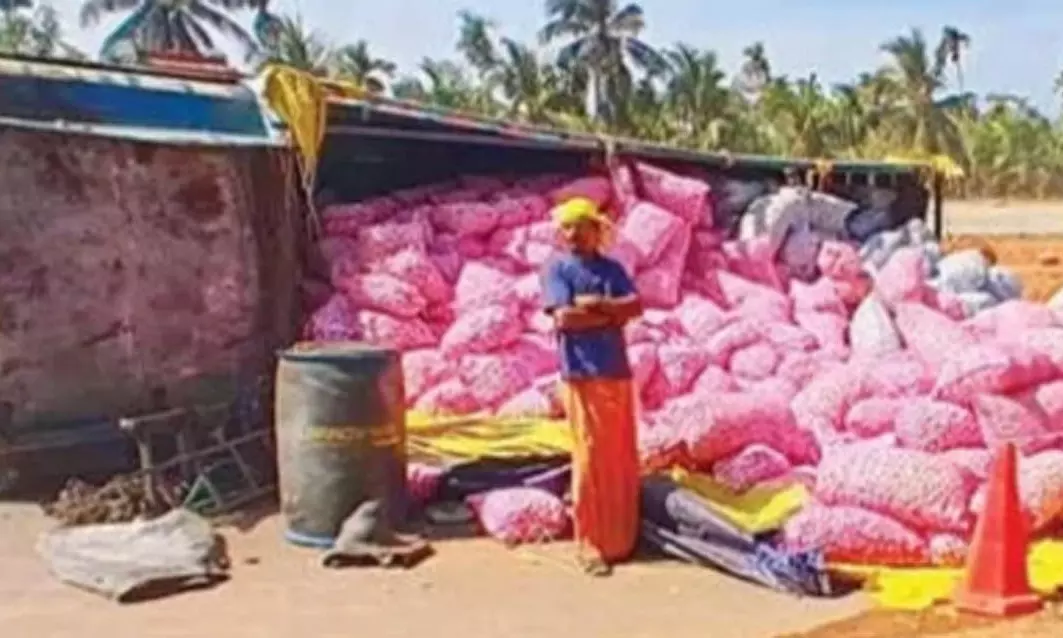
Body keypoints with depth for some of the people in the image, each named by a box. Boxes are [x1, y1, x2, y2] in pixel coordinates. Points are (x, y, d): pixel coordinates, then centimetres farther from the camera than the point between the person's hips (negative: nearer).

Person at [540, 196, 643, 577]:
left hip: (618, 373, 5)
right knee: (589, 459, -4)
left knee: (623, 458, 7)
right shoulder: (557, 270, 1)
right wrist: (612, 315, -6)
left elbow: (636, 307, 0)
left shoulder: (612, 269, 14)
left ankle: (622, 540, 18)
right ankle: (590, 546, 2)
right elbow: (564, 318, -12)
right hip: (581, 376, -5)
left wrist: (597, 303, -12)